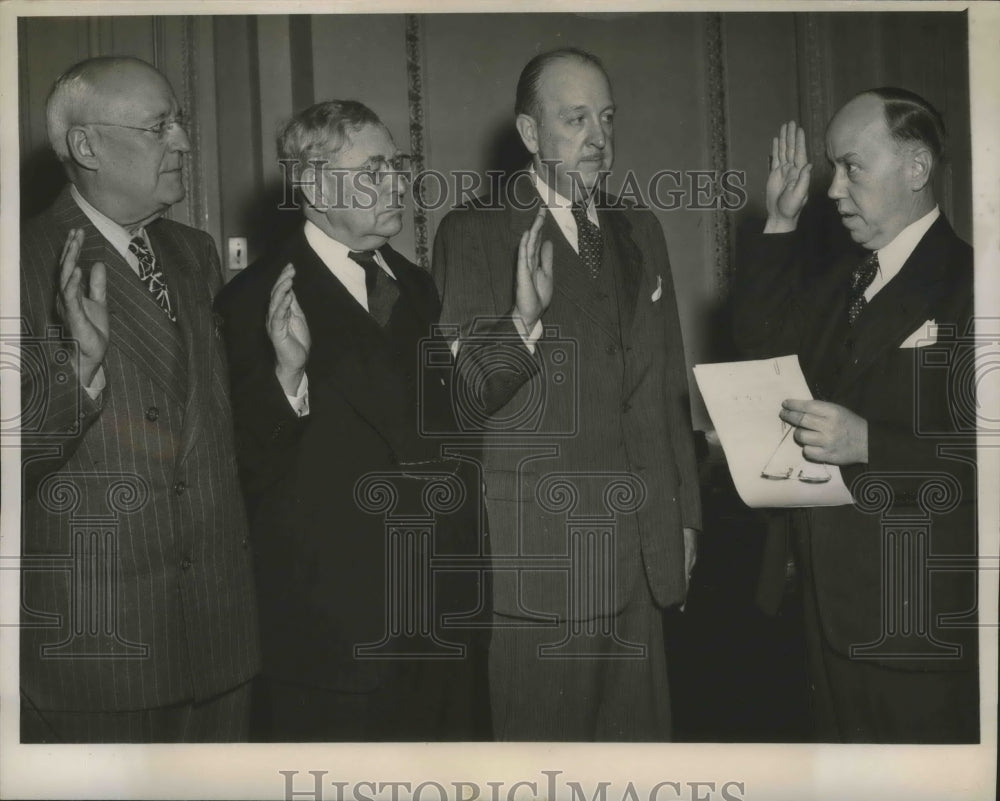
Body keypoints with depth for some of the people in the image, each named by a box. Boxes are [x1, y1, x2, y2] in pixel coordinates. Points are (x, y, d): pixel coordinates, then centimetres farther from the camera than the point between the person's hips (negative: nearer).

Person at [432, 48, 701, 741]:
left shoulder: (641, 231, 14)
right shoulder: (473, 233, -4)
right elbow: (462, 402, -10)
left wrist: (686, 516, 17)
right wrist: (523, 319, -27)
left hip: (645, 554, 5)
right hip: (539, 557, -5)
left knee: (642, 733, 11)